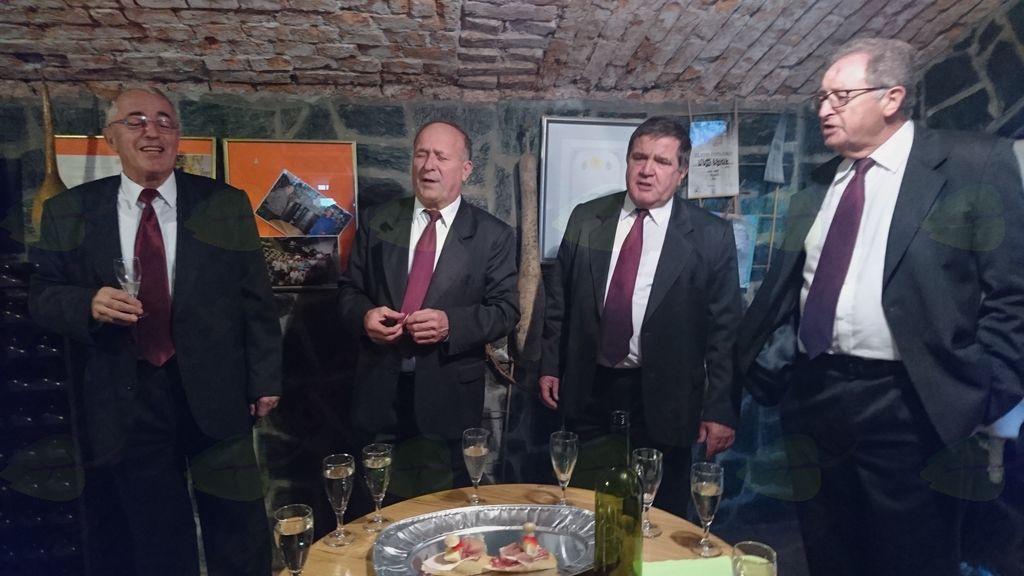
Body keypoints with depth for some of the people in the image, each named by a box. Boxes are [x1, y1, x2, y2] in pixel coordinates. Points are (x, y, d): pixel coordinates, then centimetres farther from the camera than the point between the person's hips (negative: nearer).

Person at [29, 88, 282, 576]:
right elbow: (42, 295, 5)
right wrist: (87, 303, -18)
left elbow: (256, 298, 0)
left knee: (239, 533, 12)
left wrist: (264, 379, 0)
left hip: (214, 392, 0)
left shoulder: (226, 205, 0)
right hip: (124, 400, 1)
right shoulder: (68, 212, 3)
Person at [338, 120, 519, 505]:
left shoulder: (493, 235, -2)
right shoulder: (378, 221, 5)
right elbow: (349, 290, 9)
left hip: (449, 395, -2)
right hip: (380, 390, 2)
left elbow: (506, 310, -5)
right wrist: (364, 315, -14)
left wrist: (450, 324, -22)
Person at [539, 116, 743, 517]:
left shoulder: (711, 235, -6)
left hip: (662, 397, -2)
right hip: (589, 387, 3)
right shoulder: (585, 218, 1)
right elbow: (559, 298, 7)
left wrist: (720, 409, -6)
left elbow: (724, 327, -5)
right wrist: (550, 365, 5)